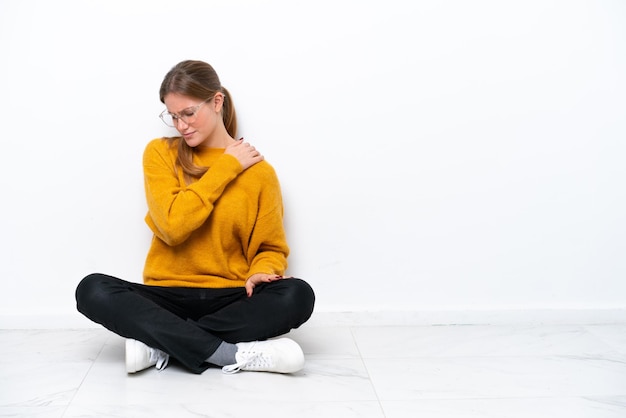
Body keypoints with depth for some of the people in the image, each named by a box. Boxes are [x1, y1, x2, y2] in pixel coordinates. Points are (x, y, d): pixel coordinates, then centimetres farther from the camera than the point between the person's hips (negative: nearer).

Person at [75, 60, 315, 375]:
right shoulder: (159, 154, 2)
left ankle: (161, 343, -21)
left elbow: (271, 248, 7)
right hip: (168, 296, 1)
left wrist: (261, 272, -16)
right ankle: (235, 354, -29)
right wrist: (226, 167, -10)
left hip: (232, 300, 0)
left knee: (298, 296, -29)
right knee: (92, 290, -26)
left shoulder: (258, 171, 1)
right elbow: (173, 226, -14)